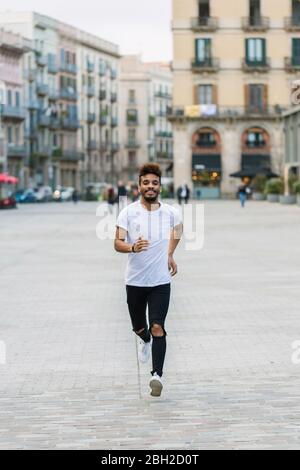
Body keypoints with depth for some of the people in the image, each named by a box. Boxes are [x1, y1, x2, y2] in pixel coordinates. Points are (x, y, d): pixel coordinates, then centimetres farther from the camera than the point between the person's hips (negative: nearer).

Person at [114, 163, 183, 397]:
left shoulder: (171, 212, -2)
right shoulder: (128, 212, -7)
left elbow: (178, 230, 22)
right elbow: (117, 243, -13)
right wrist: (133, 248, -33)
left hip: (161, 281, -1)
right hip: (135, 281, 1)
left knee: (157, 328, -14)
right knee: (139, 328, 16)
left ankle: (157, 375, -15)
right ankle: (145, 341, 51)